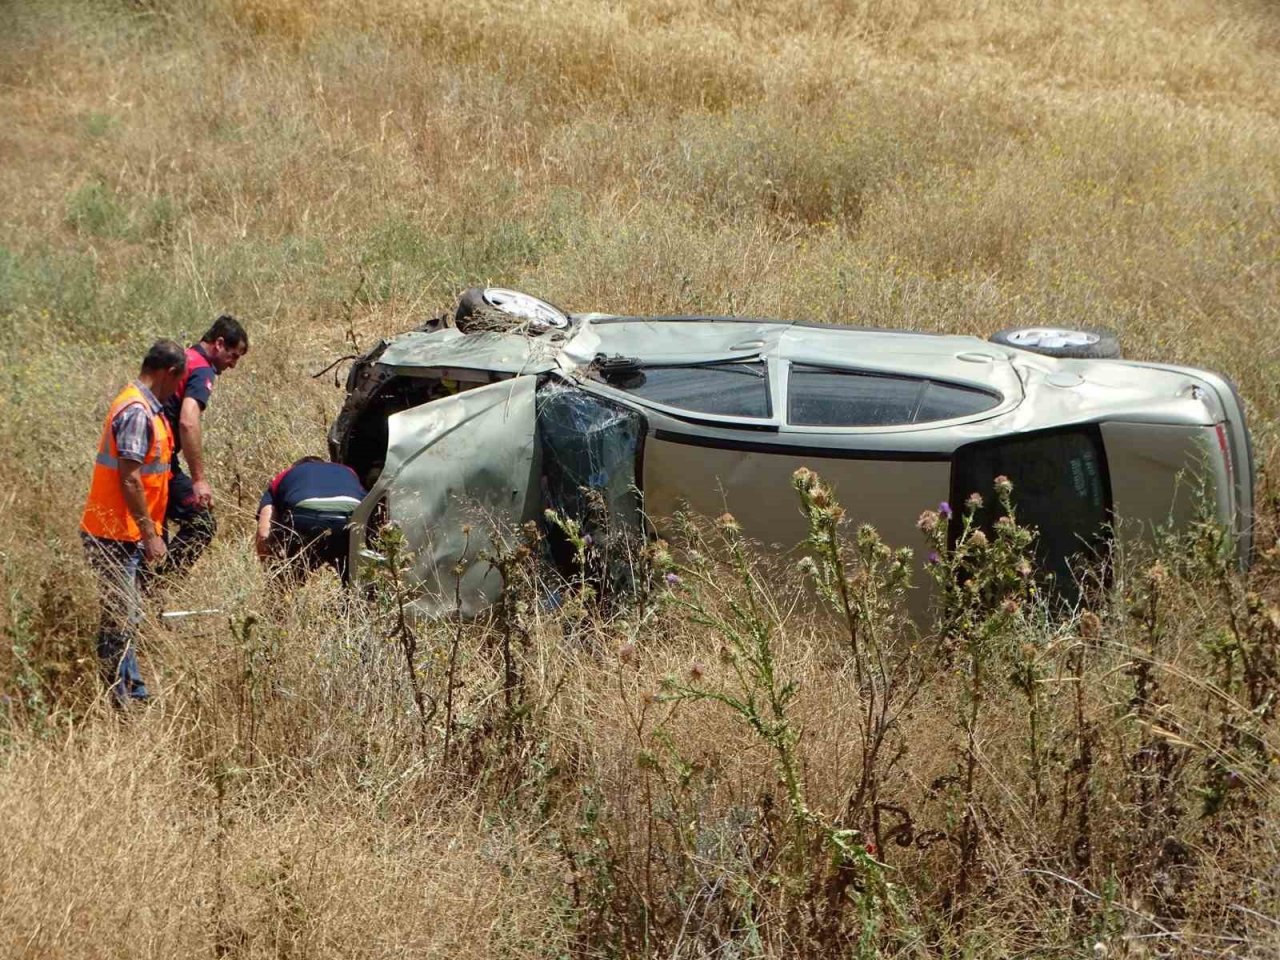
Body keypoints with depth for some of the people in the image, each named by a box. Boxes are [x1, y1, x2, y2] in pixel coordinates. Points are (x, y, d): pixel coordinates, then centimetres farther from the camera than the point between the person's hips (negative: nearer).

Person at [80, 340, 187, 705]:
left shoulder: (146, 407, 13)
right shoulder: (137, 412, -19)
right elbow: (129, 479, -23)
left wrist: (150, 530, 22)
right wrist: (150, 533, -19)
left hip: (127, 534, 10)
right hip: (115, 534, -10)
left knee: (125, 619, 17)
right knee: (119, 620, -4)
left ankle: (134, 695, 25)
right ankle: (121, 700, 1)